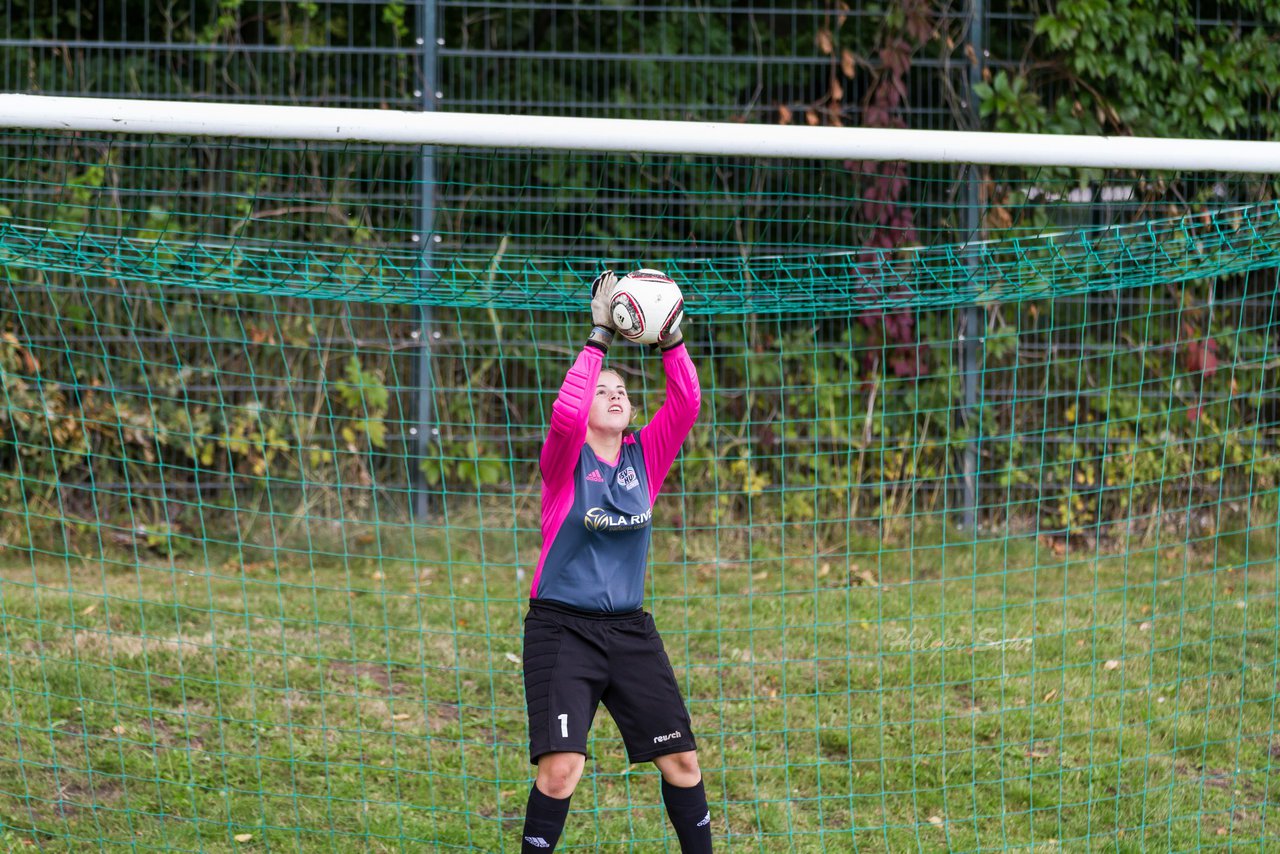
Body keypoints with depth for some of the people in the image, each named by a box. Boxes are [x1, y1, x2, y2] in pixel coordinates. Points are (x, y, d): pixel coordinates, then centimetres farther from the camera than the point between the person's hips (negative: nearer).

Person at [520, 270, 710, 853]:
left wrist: (670, 337, -14)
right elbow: (565, 413, -25)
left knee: (681, 760, 4)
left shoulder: (645, 455, 7)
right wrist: (599, 337, -23)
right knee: (561, 767, -17)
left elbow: (686, 402, -5)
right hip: (562, 628, -5)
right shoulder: (565, 459, -5)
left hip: (629, 630, 5)